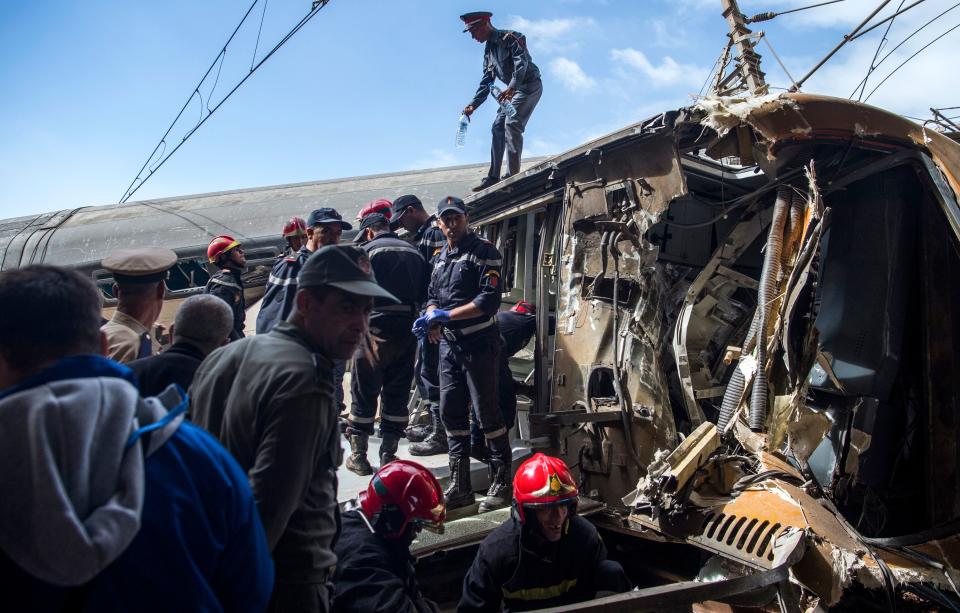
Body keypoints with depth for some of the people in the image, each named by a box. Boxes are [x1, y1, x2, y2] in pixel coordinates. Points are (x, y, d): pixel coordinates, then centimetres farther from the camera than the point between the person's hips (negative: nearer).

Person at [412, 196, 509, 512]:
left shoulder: (483, 252, -8)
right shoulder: (440, 257, 15)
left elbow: (489, 300, -16)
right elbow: (433, 296, 18)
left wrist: (447, 315, -18)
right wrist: (433, 320, -5)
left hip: (478, 344, -7)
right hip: (448, 344, 7)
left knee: (487, 412, -3)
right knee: (451, 413, 9)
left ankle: (502, 484, 10)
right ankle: (459, 486, 20)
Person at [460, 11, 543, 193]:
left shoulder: (509, 38, -11)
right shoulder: (488, 52, 14)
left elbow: (522, 62, -25)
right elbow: (486, 83, 15)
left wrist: (511, 87, -38)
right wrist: (473, 105, 3)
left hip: (529, 85, -9)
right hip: (513, 90, 9)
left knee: (512, 123, -22)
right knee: (498, 126, 3)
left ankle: (513, 174, -25)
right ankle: (493, 177, 5)